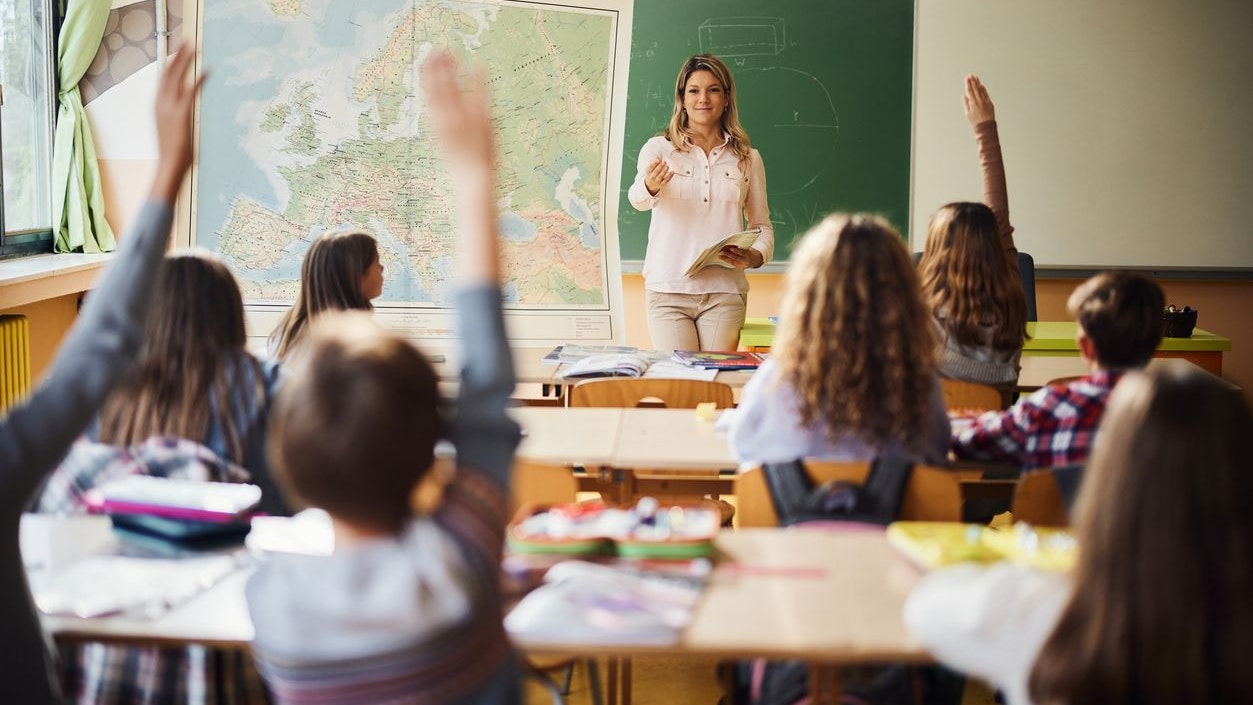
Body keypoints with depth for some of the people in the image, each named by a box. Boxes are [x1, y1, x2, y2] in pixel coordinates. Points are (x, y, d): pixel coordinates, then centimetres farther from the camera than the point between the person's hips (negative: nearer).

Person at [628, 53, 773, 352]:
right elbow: (637, 199, -14)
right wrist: (650, 187, -38)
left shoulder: (747, 158, 12)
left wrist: (755, 256, -7)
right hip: (668, 290, -2)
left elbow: (762, 224, 15)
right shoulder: (658, 148, 5)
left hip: (725, 292, 2)